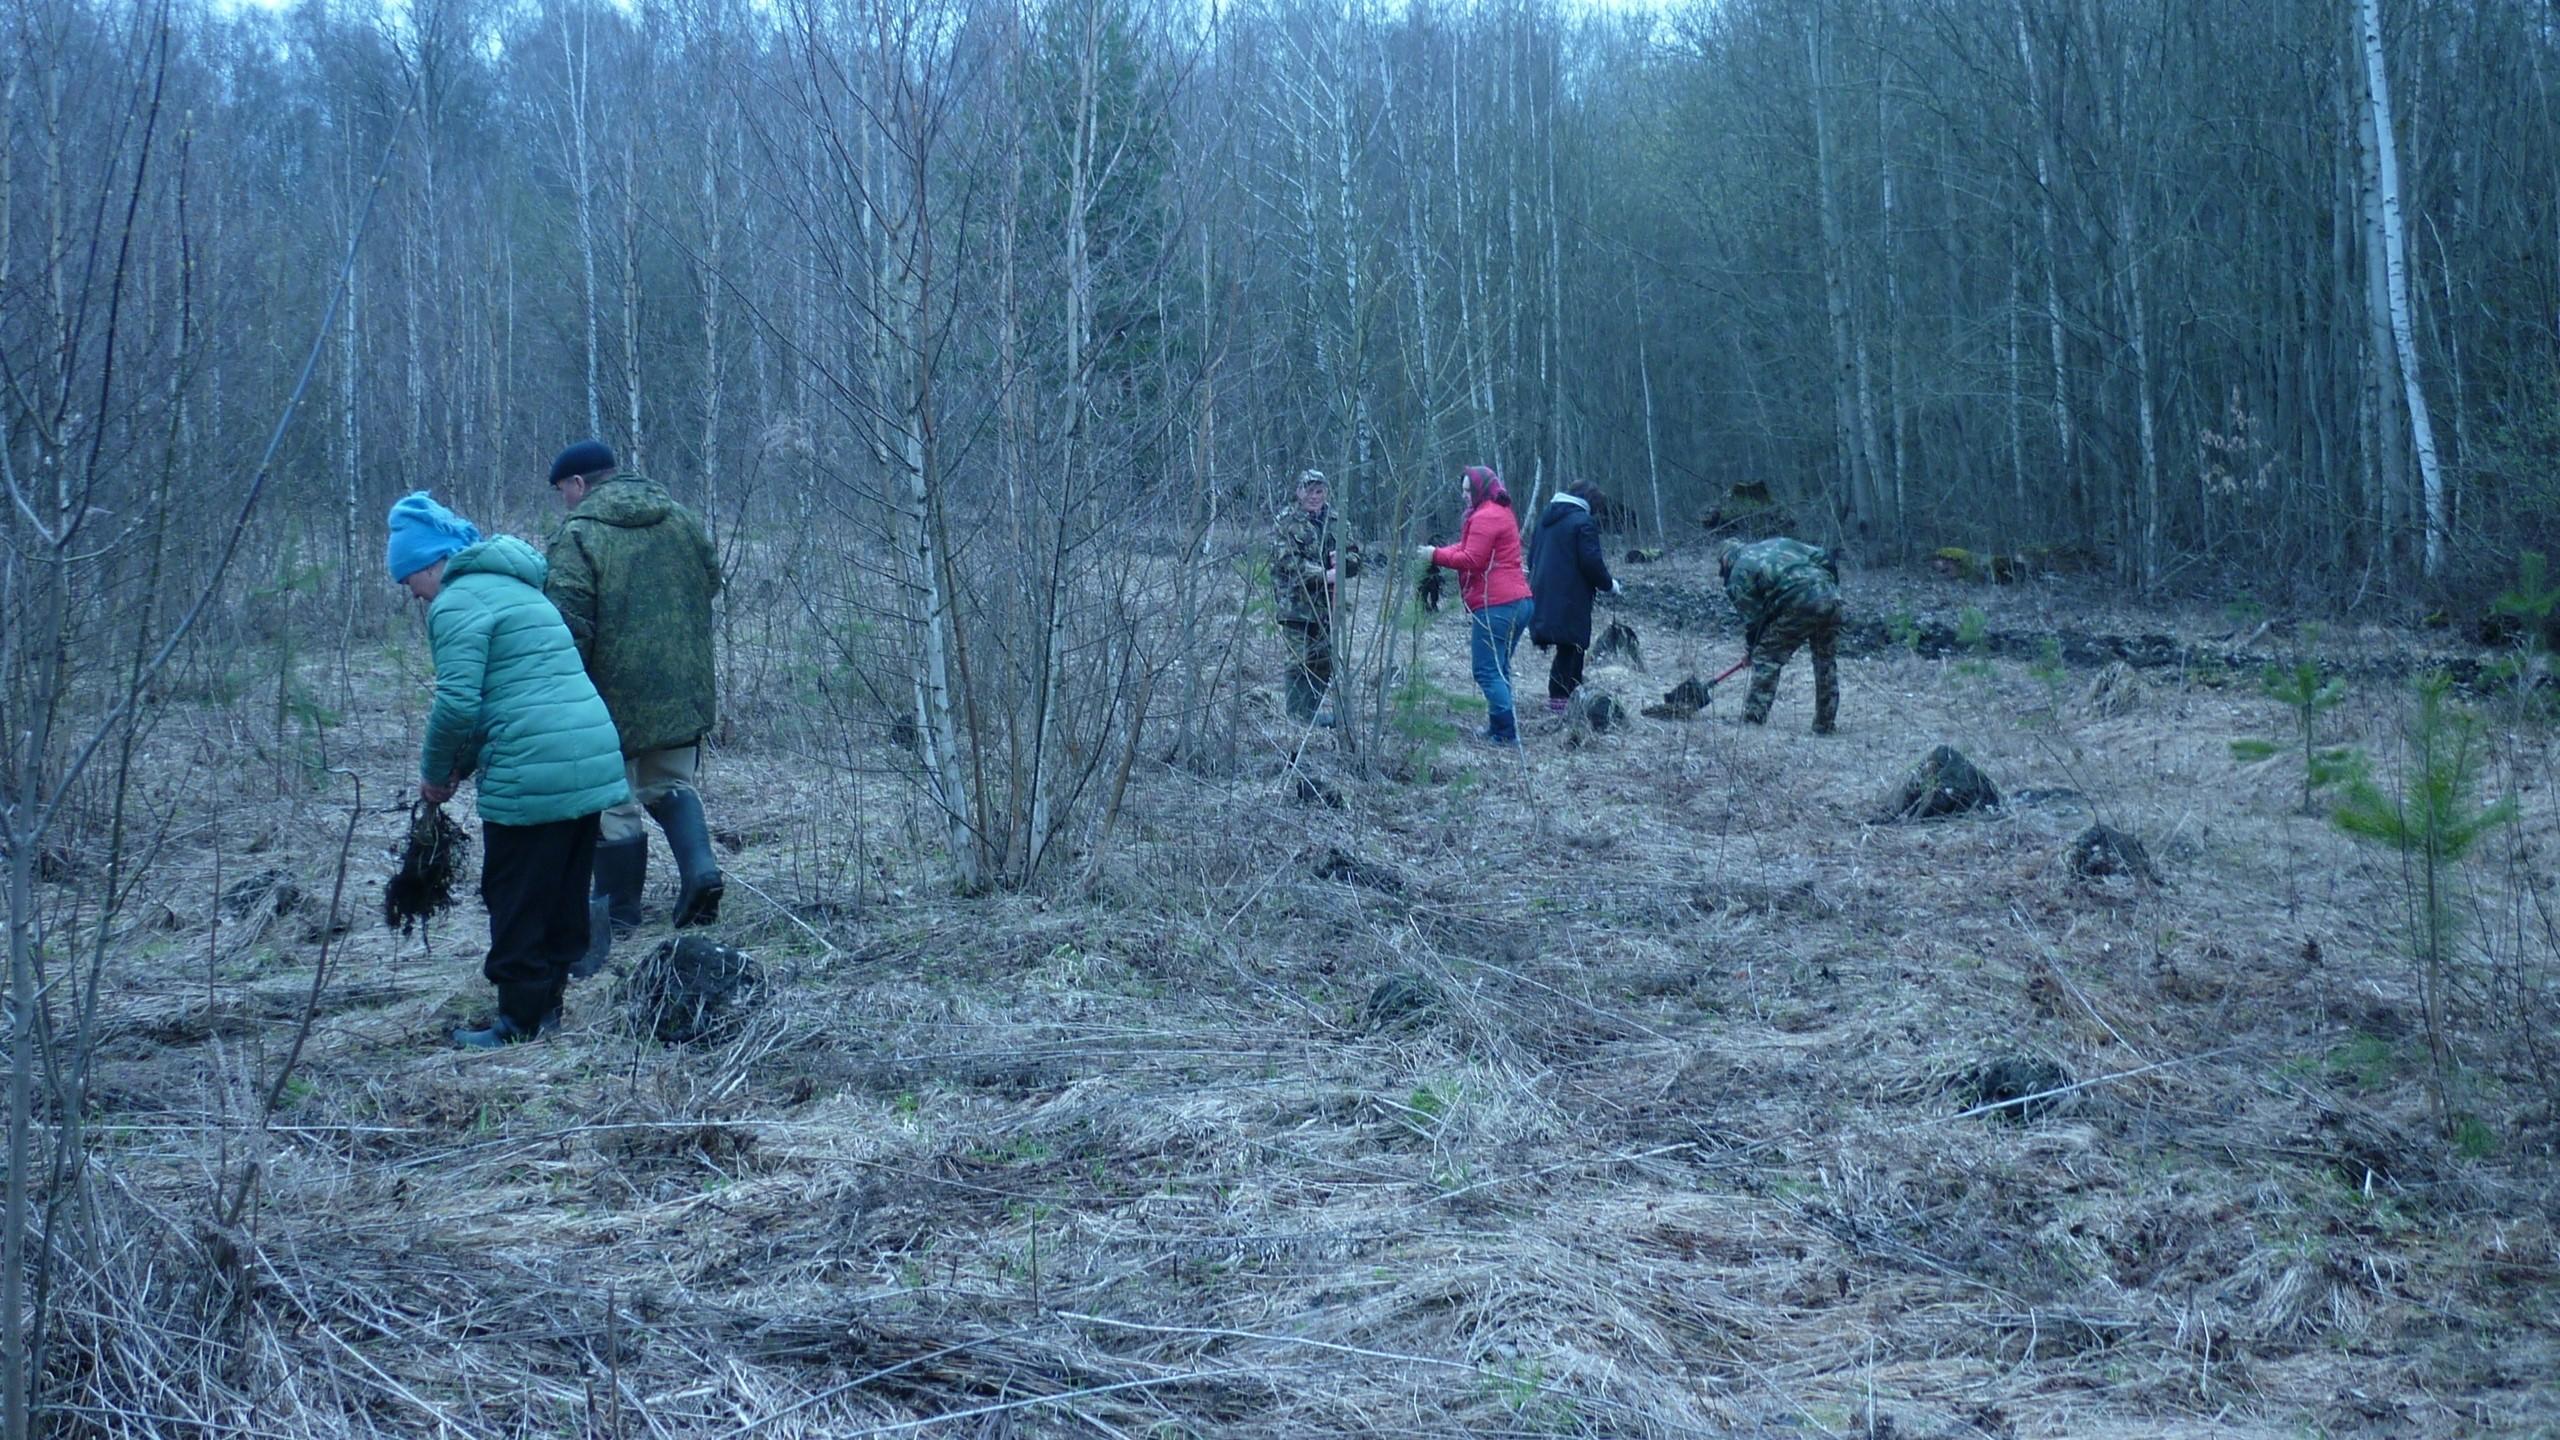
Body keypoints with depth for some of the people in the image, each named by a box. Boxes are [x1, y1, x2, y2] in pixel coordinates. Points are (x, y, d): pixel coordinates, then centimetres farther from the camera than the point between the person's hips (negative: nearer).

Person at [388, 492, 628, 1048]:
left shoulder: (456, 602, -7)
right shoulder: (516, 587, 24)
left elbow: (458, 703, -15)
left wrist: (437, 773, 1)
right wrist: (465, 762, 22)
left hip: (532, 774, -9)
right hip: (594, 760, 9)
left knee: (517, 902, 2)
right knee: (565, 893, 15)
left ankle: (521, 1021, 8)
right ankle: (549, 1001, 24)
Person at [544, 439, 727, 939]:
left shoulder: (578, 534, -13)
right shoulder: (680, 518, 8)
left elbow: (569, 622, -18)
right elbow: (712, 583, 17)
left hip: (615, 695, -6)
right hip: (683, 690, 6)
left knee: (613, 801, 7)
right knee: (672, 786, 19)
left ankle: (619, 907, 16)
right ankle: (700, 868, -1)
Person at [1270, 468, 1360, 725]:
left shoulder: (1336, 520, 13)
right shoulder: (1285, 521, -2)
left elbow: (1356, 556, 12)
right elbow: (1287, 560, -13)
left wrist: (1343, 558, -13)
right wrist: (1324, 574, -21)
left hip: (1328, 603, 5)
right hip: (1296, 602, -5)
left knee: (1325, 660, 7)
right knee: (1301, 660, -7)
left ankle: (1312, 711, 16)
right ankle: (1298, 714, -1)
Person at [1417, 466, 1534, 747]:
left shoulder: (1485, 517, -10)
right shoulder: (1502, 513, 23)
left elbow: (1471, 560, -15)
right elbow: (1467, 548, 19)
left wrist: (1436, 555, -6)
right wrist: (1439, 552, 6)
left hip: (1495, 605, -10)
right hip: (1518, 602, 10)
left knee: (1487, 672, -8)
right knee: (1499, 670, 15)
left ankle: (1506, 733, -10)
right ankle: (1500, 729, 18)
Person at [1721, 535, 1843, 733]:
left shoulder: (1739, 573, 11)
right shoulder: (1781, 542, 29)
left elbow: (1751, 616, 9)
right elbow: (1825, 559, 20)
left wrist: (1752, 649, 22)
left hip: (1799, 604, -6)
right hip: (1830, 596, 6)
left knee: (1766, 656, 7)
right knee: (1825, 660, 20)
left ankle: (1753, 718, 1)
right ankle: (1825, 724, 27)